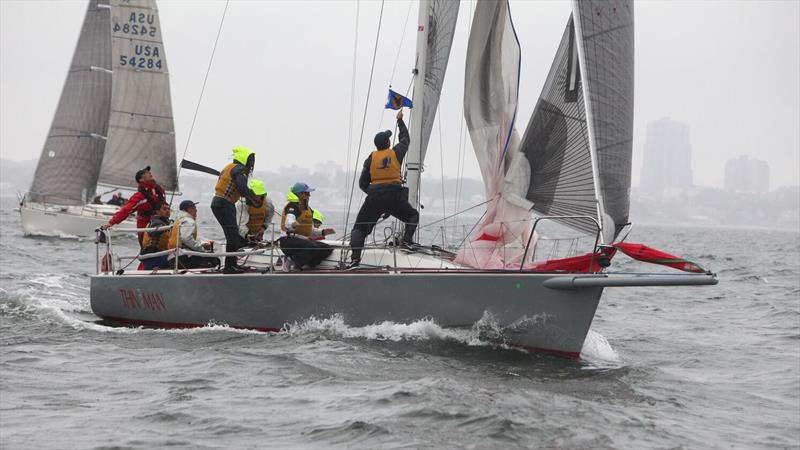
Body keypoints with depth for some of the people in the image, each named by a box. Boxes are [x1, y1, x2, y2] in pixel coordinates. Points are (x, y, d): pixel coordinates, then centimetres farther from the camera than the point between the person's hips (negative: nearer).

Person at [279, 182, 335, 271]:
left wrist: (322, 232, 7)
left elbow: (310, 231, 24)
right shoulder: (292, 207, -9)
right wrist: (293, 224, -54)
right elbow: (288, 223, -30)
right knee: (312, 247, -35)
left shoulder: (308, 209, 19)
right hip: (289, 241, -10)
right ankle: (290, 261, -16)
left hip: (304, 240, 10)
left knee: (328, 249, -3)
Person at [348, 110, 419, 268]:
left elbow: (363, 183, 7)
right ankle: (407, 240, -1)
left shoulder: (371, 158, 6)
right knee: (413, 216, 24)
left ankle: (355, 258, -15)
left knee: (359, 228, 6)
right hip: (395, 197, 0)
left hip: (374, 197, 0)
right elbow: (405, 138, 27)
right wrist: (400, 120, 39)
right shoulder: (396, 153, 5)